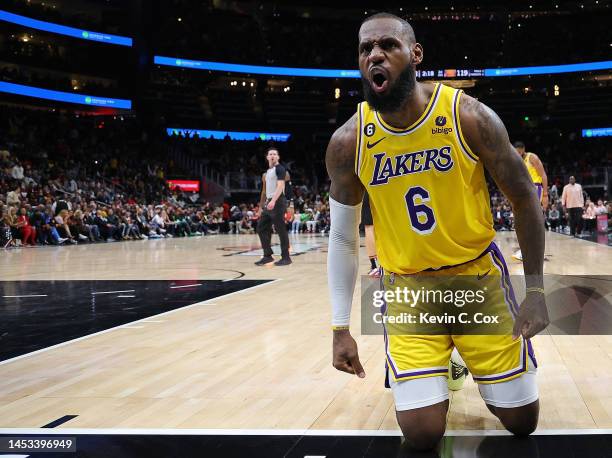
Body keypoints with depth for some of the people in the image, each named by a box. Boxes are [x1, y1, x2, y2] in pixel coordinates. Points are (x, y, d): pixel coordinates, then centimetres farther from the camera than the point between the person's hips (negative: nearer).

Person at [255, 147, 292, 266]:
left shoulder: (280, 169, -7)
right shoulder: (267, 172, 20)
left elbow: (280, 186, -20)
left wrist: (273, 201, -32)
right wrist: (261, 206, 21)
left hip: (277, 202, -9)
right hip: (268, 202, 9)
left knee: (281, 230, -7)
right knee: (261, 229, 7)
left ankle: (286, 257, -2)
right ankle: (267, 256, 14)